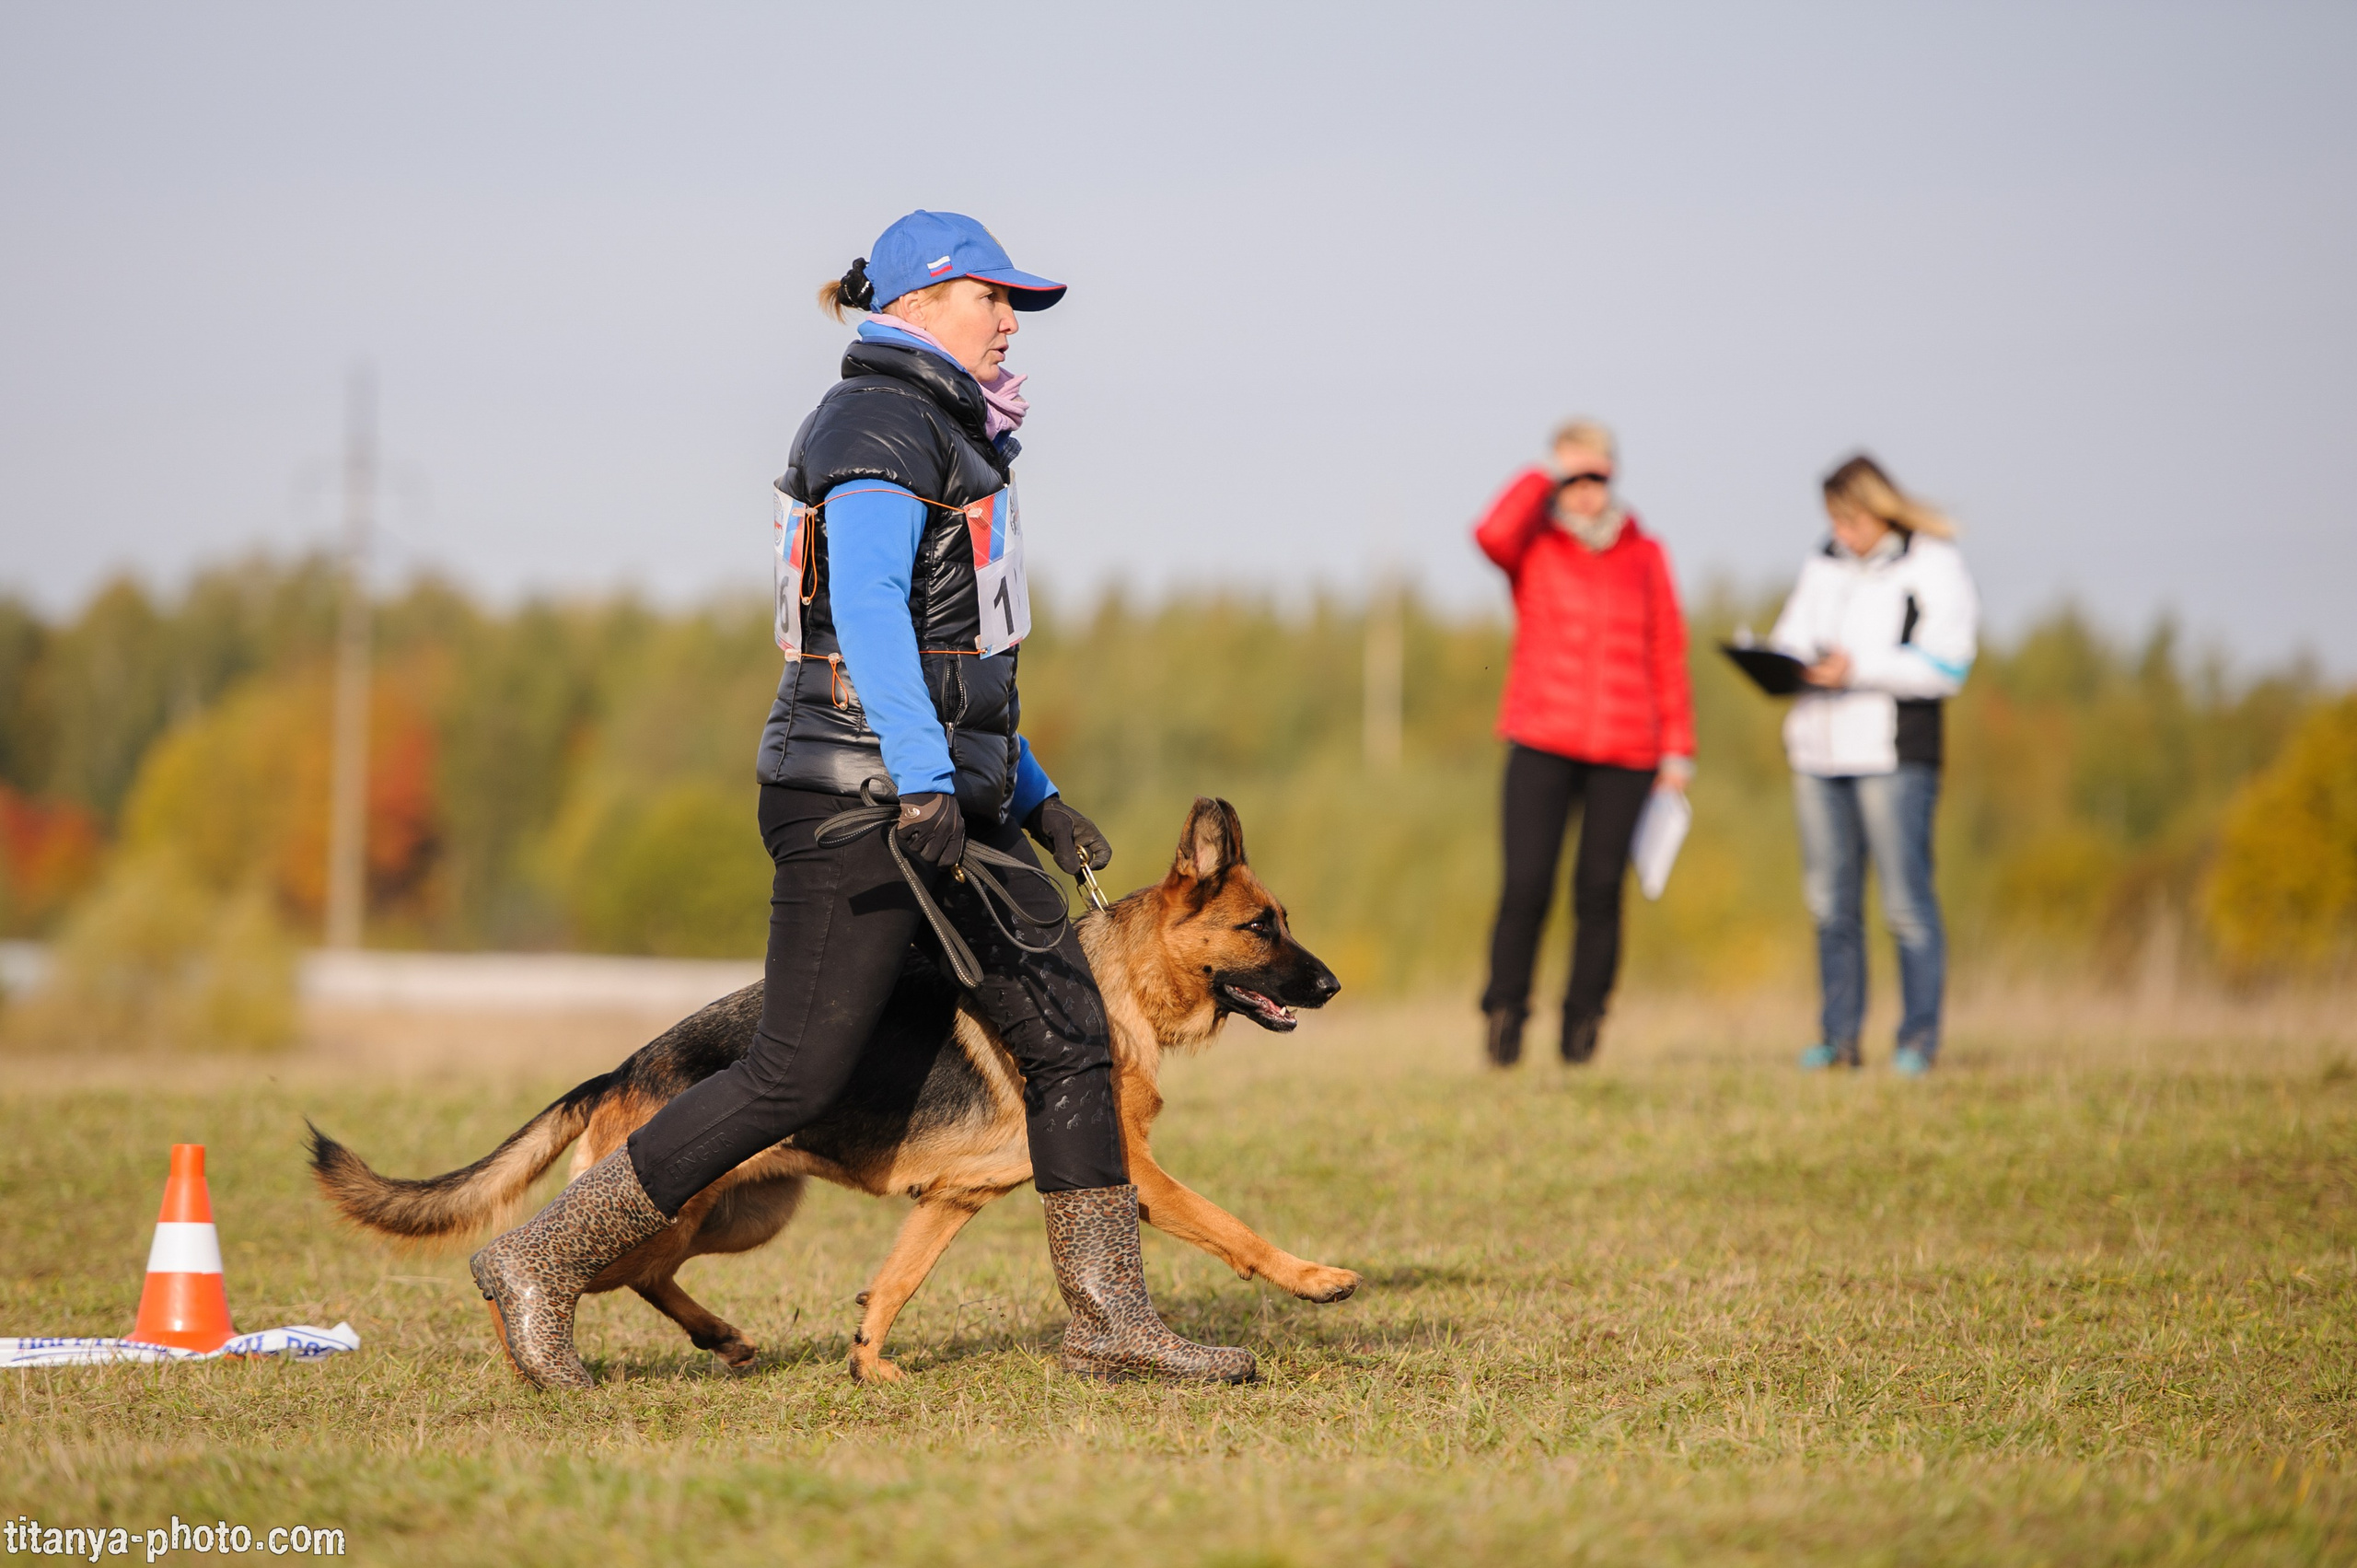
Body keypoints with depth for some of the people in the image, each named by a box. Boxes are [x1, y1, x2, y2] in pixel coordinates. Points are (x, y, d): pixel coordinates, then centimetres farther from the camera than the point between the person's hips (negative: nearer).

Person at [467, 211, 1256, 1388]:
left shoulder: (938, 433, 21)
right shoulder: (884, 423, -10)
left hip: (949, 799, 10)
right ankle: (543, 1260, 1)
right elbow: (868, 607, -24)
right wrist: (923, 782, -32)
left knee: (1070, 1032, 4)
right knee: (796, 1078, -8)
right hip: (857, 799, -10)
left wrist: (1031, 794, 23)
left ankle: (1110, 1320, 6)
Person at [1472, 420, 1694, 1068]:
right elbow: (1493, 534, -19)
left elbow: (1668, 656, 12)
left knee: (1599, 891, 2)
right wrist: (1544, 479, -7)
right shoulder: (1535, 545, 6)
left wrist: (1677, 749, 8)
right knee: (1526, 886, -10)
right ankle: (1505, 1015, 4)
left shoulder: (1645, 556, 12)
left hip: (1625, 751, 2)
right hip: (1542, 745, -2)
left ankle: (1582, 1028, 12)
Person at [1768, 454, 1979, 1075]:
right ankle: (1839, 1037, 11)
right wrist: (1785, 664, -5)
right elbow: (1790, 637, 19)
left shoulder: (1934, 566, -3)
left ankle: (1919, 1039, -1)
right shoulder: (1824, 565, 16)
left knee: (1906, 901, -6)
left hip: (1893, 757, -6)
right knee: (1830, 903, 6)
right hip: (1818, 750, 6)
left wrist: (1857, 668, -18)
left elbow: (1944, 667, -10)